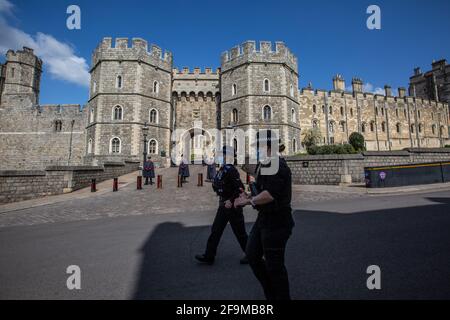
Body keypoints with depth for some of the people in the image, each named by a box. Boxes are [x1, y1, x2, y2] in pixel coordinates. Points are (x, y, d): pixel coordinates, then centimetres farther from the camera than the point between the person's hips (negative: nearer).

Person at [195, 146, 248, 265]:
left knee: (239, 232, 6)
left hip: (232, 206, -9)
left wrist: (231, 201, -24)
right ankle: (209, 256, 24)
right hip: (223, 205, 9)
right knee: (216, 230, 13)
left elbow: (240, 188, -25)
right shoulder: (222, 169, 9)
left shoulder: (231, 170, -20)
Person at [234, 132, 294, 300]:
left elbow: (270, 194, -30)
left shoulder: (278, 166, -21)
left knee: (274, 264, 7)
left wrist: (249, 200, -16)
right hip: (264, 217, 10)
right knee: (252, 255, 17)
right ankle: (271, 294, 38)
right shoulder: (263, 164, 9)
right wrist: (249, 197, 0)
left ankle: (282, 296, 34)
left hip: (276, 222, -10)